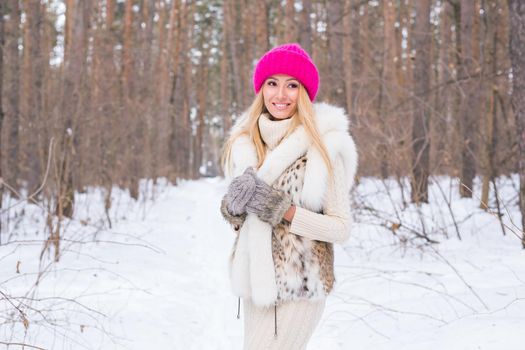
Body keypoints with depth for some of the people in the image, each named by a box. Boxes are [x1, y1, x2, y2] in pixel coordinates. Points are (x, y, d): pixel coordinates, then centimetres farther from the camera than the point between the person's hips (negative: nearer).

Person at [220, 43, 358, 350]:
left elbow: (341, 228, -10)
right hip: (256, 281, 6)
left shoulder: (324, 144, -11)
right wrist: (232, 207, -7)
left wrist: (284, 211, -20)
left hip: (301, 285, -6)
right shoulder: (246, 143, 5)